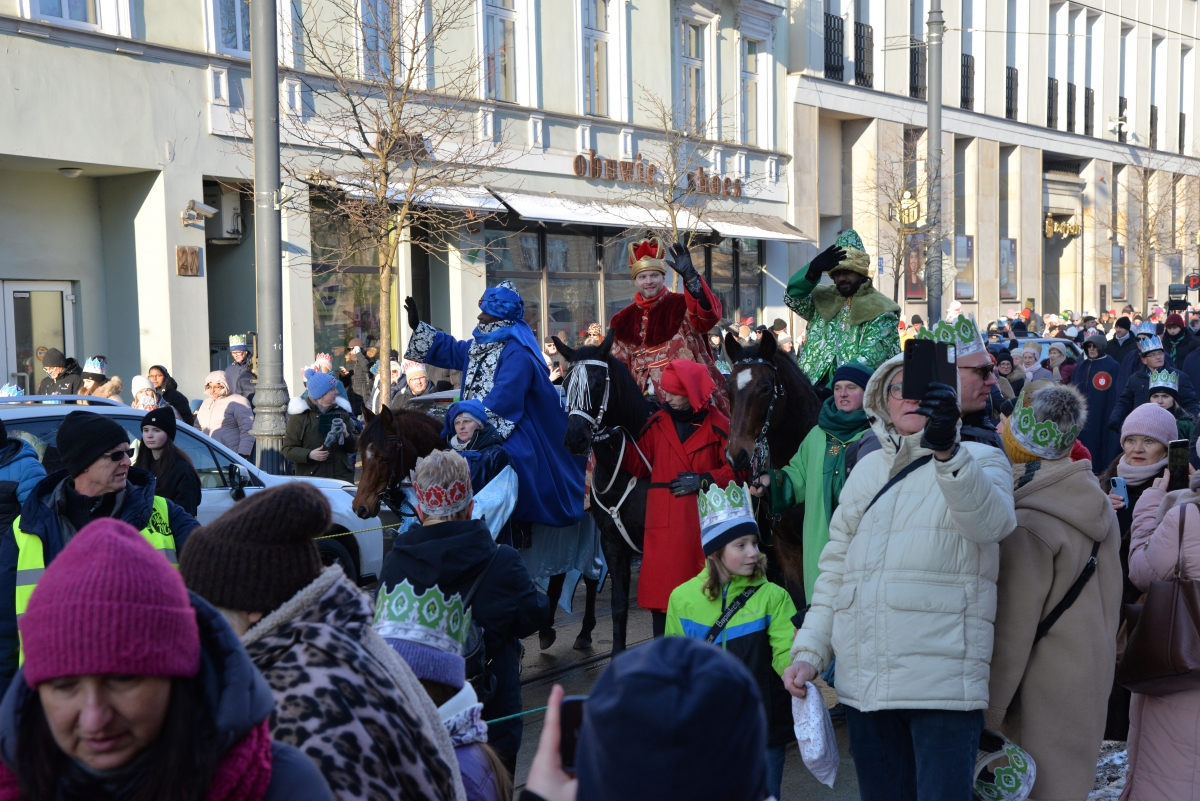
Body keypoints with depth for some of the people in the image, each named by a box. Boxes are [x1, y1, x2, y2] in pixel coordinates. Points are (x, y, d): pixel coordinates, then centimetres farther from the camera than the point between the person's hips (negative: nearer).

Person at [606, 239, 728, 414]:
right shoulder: (625, 320, 13)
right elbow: (619, 363, 17)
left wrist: (690, 277, -35)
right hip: (647, 401, 4)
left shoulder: (682, 306, 0)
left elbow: (709, 314, -23)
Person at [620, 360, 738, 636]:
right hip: (664, 523, 2)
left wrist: (704, 480, -13)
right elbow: (639, 466, 7)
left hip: (704, 520, -2)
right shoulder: (657, 423, 7)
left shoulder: (717, 425, -1)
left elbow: (735, 469, -1)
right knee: (661, 592, 0)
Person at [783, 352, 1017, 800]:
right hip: (864, 679, 5)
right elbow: (835, 570, 17)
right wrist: (809, 652, 7)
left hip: (943, 680, -4)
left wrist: (946, 450, -37)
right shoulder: (868, 469, 16)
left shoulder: (980, 460, 2)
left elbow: (990, 522, -21)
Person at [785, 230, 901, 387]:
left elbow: (868, 360, -9)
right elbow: (792, 297, 1)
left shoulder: (880, 311, 0)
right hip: (816, 387, 4)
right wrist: (814, 269, -14)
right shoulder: (823, 299, 16)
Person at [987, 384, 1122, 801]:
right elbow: (1108, 602, 14)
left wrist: (987, 716, -13)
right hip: (1092, 683, 8)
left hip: (1043, 698, -8)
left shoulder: (1026, 526, -19)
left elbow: (1010, 633, -18)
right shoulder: (1098, 504, 6)